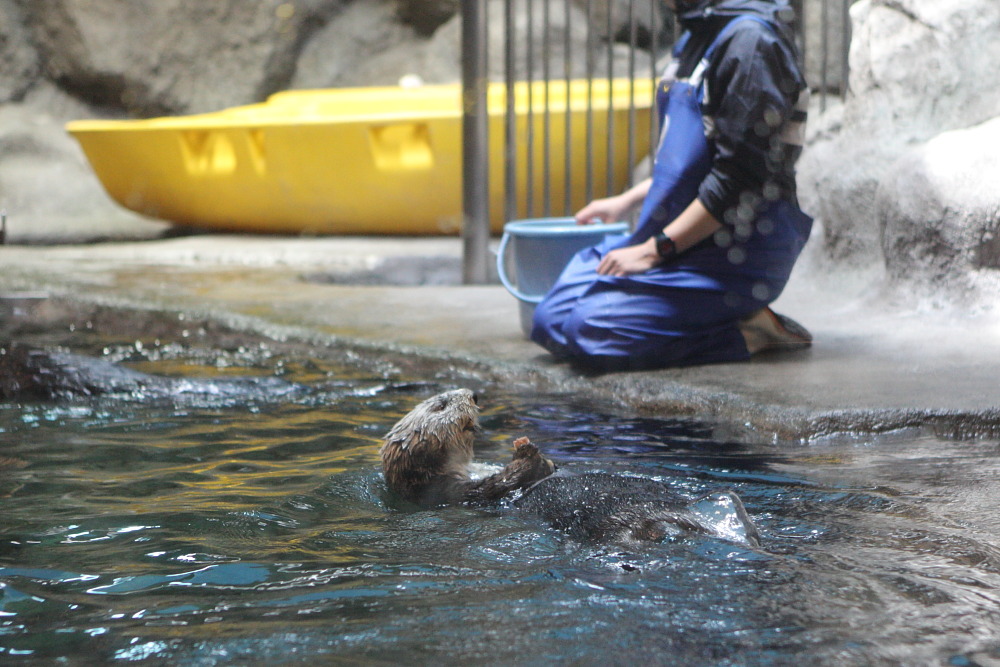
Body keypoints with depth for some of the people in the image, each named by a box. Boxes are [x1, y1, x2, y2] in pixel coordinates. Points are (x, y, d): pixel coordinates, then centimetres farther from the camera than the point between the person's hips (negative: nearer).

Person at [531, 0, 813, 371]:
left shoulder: (750, 38, -17)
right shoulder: (698, 36, 14)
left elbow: (737, 177, -21)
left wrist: (654, 250, -19)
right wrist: (626, 201, 26)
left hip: (735, 255, -10)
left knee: (593, 329, -23)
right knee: (552, 320, 4)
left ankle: (747, 335, -8)